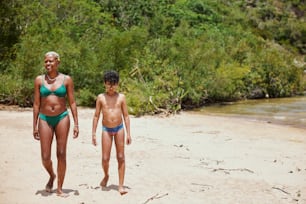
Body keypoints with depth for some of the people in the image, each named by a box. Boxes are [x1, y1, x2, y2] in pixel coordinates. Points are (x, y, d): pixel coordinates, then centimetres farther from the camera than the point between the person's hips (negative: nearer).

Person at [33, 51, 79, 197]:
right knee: (45, 157, -1)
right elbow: (36, 104, 5)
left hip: (62, 118, -1)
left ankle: (59, 189, 11)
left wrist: (76, 124, -3)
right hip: (45, 119, 1)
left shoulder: (66, 79, 0)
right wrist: (34, 126, 3)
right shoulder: (39, 80, 3)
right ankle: (52, 176, 32)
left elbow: (72, 102, 2)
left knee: (61, 155, 1)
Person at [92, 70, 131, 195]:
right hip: (106, 129, 0)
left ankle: (121, 185, 6)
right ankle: (106, 176, 30)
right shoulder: (101, 97, 0)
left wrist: (128, 133, -1)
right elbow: (96, 116, 4)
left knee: (121, 157, 0)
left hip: (119, 128, 0)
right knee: (105, 158, -1)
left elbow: (126, 116, 3)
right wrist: (94, 134, 1)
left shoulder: (121, 97, 0)